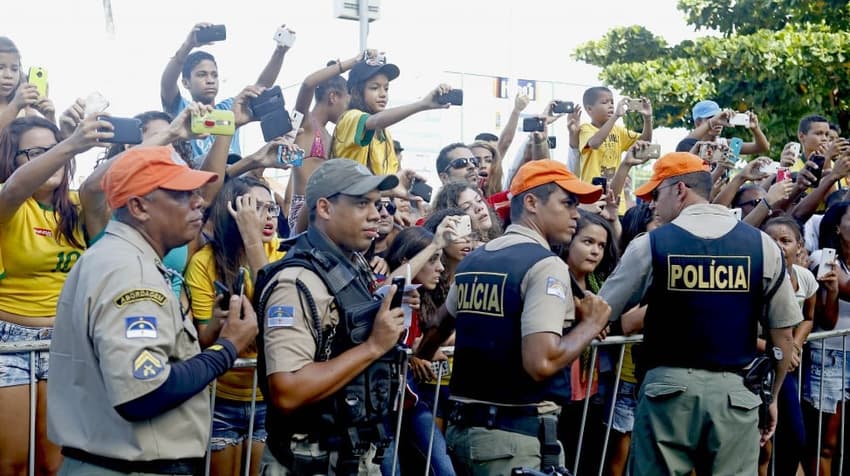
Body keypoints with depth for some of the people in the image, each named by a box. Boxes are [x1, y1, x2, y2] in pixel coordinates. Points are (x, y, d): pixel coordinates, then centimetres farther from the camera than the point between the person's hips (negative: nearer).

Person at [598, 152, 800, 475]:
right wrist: (772, 396, 19)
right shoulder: (762, 245, 3)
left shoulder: (650, 244, -3)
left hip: (668, 386, -1)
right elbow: (783, 334, 7)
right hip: (736, 390, 2)